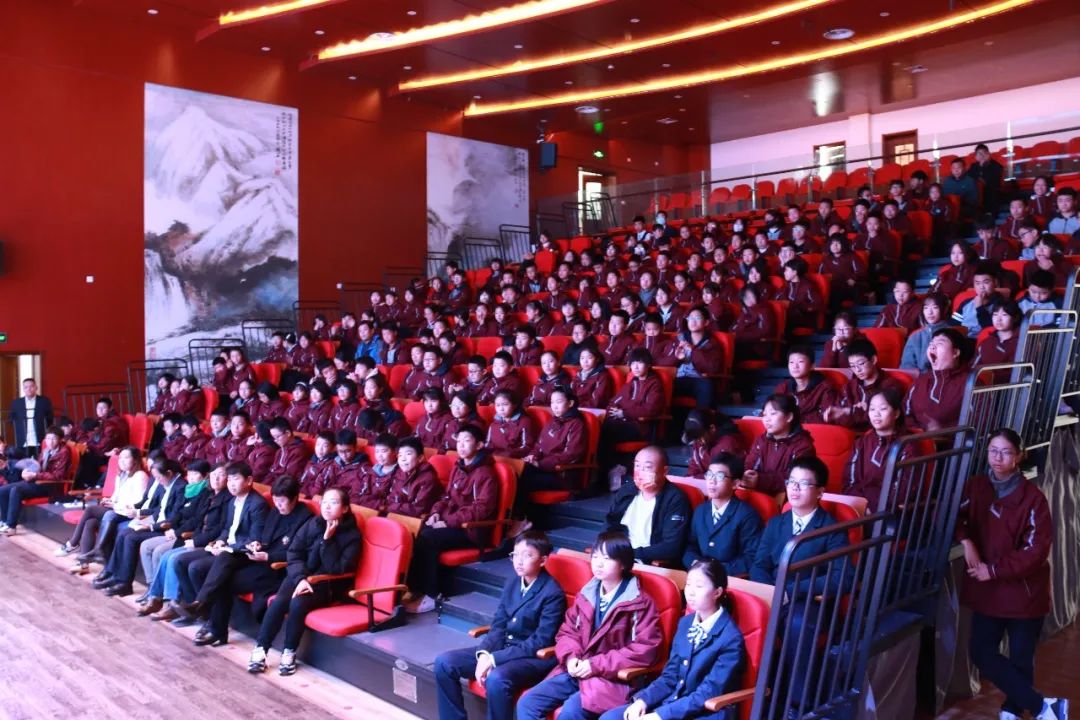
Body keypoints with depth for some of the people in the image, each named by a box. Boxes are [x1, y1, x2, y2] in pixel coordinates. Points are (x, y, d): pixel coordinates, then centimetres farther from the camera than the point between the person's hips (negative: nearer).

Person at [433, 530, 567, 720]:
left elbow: (540, 642, -19)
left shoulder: (553, 593, -15)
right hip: (503, 649, 8)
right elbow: (498, 626, 9)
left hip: (536, 657, -8)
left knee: (496, 679, -37)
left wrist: (495, 659, -21)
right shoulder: (512, 584, 8)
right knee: (444, 662, -5)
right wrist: (484, 653, -12)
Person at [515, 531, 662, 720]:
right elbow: (567, 632, 17)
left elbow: (645, 650, -15)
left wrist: (596, 665, -17)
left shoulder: (640, 603, -7)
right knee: (527, 704, -10)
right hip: (577, 670, 6)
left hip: (612, 677, -6)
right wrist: (570, 657, -7)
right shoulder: (586, 594, 11)